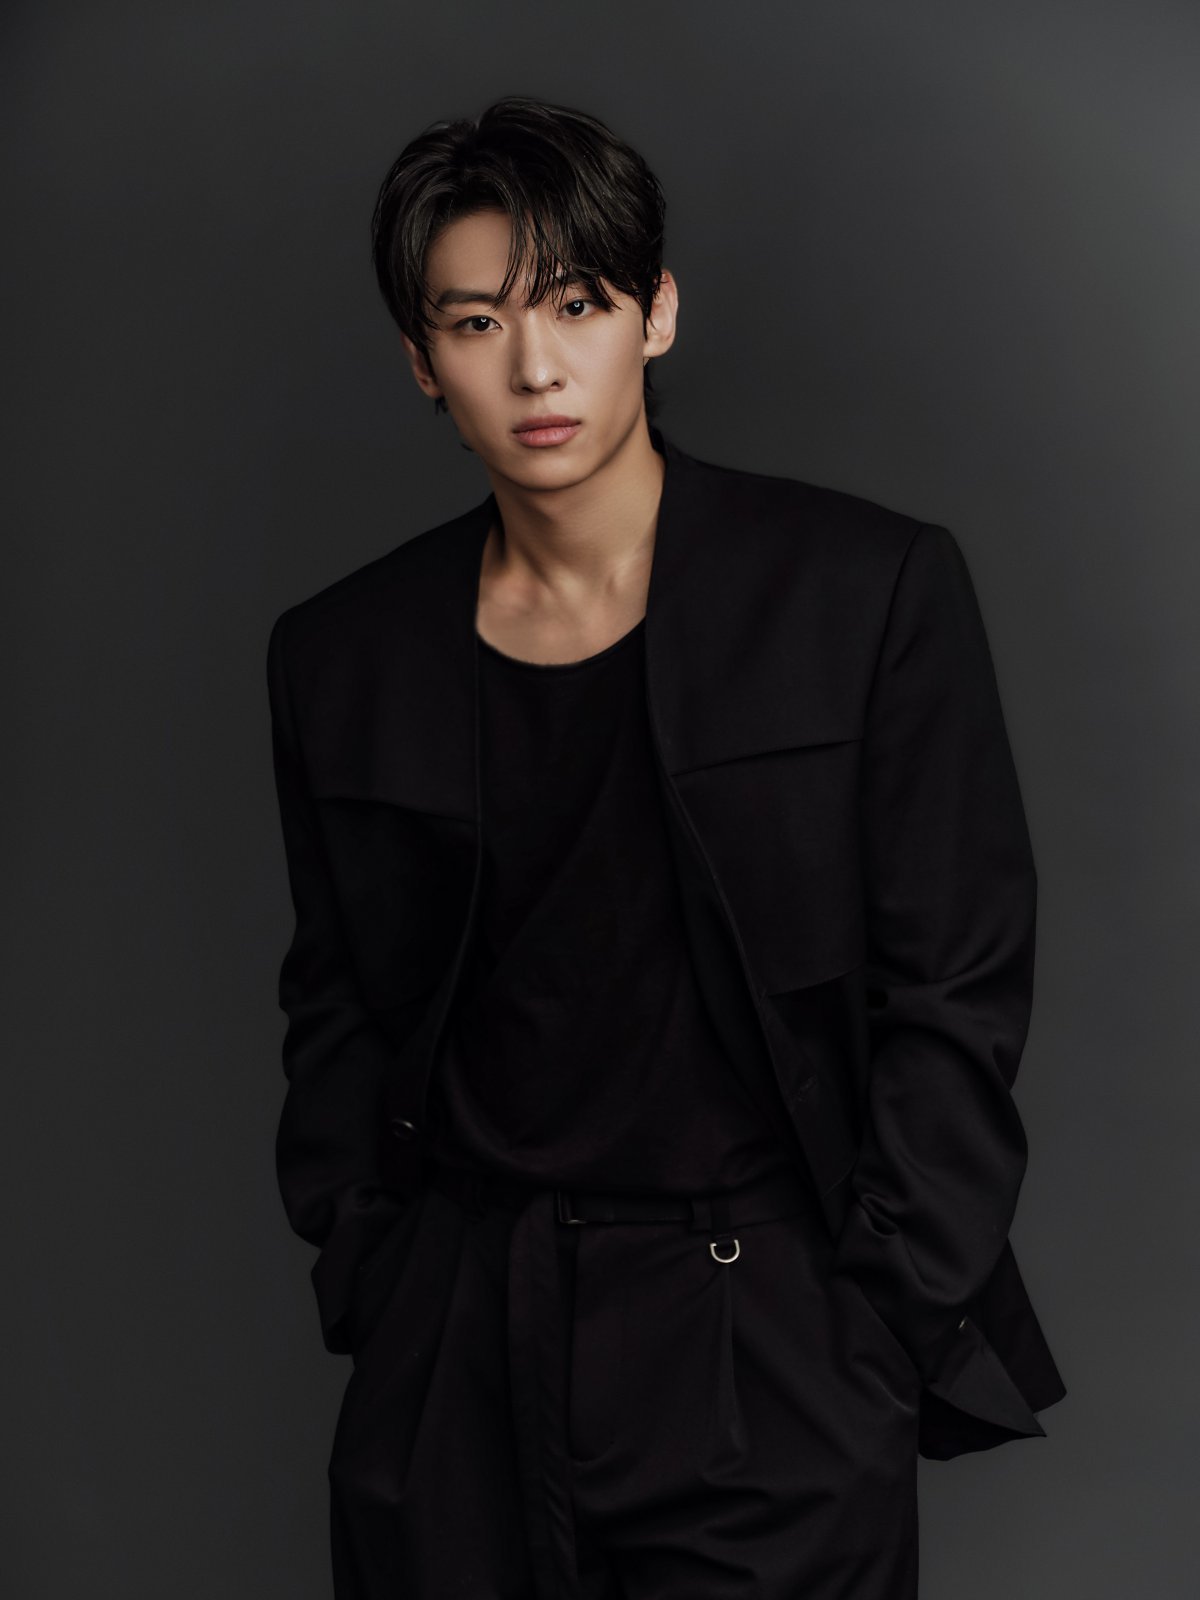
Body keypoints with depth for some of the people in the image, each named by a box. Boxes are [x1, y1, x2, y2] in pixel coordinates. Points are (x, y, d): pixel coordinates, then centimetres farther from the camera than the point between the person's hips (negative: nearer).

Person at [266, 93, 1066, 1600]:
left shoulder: (872, 588, -6)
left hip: (778, 1368, -2)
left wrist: (882, 1345, -7)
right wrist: (362, 1294, 4)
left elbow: (955, 1000, -5)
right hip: (453, 1377, 3)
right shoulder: (339, 654, 4)